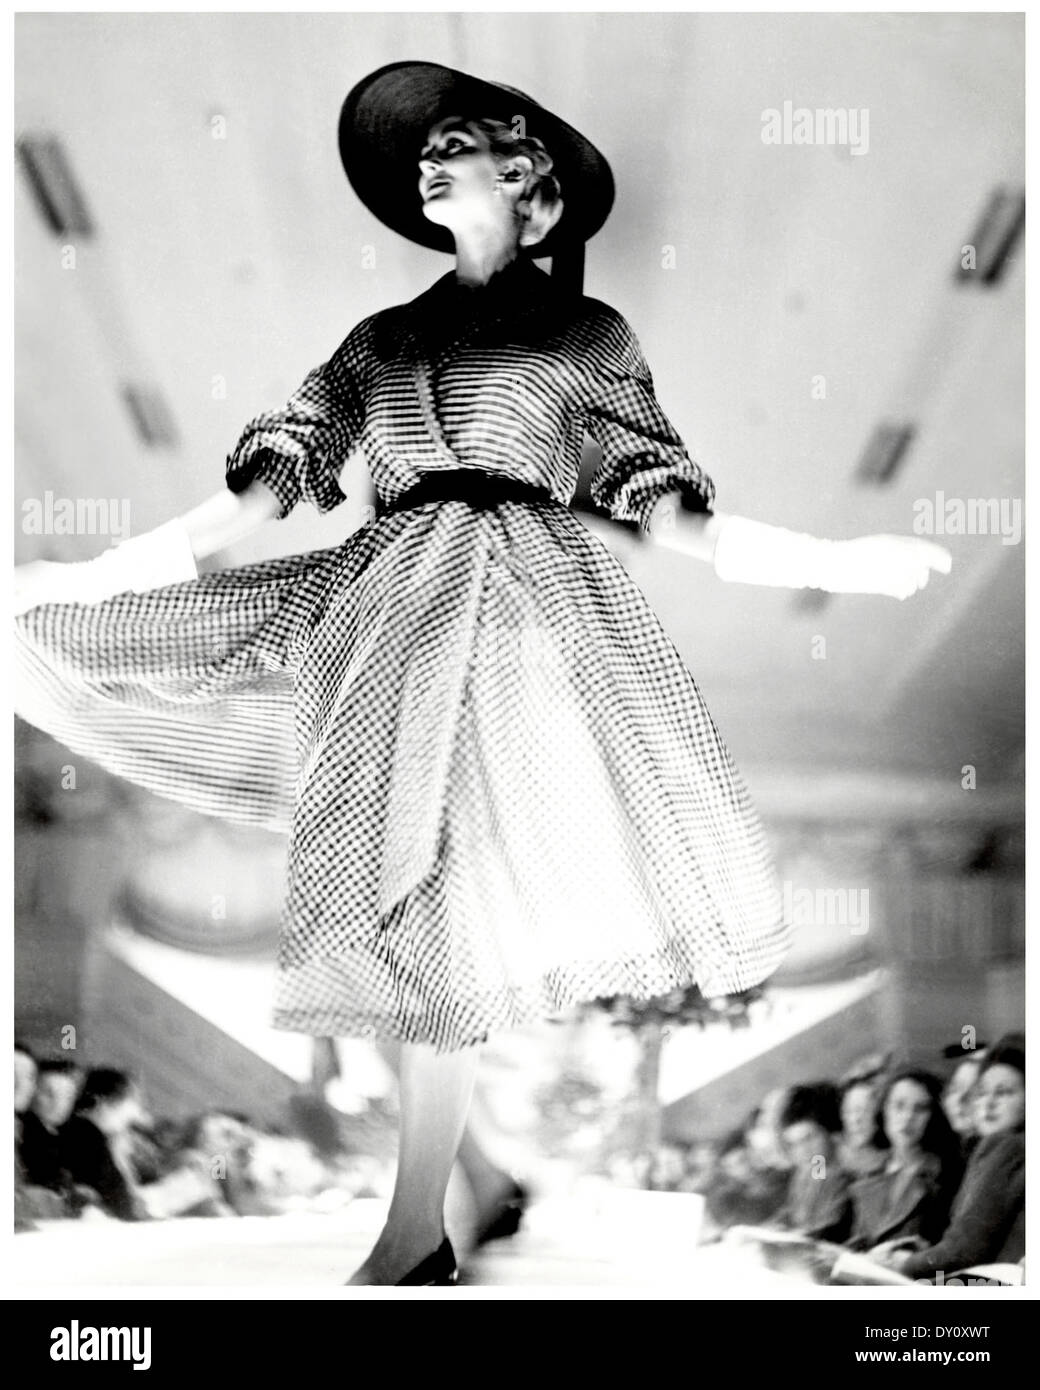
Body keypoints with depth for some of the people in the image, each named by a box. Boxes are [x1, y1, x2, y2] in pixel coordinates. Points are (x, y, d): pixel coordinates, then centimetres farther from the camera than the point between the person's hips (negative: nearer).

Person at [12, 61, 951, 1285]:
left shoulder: (586, 332, 15)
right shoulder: (380, 340, 20)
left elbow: (658, 504, 9)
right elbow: (268, 485, 12)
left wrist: (837, 564, -2)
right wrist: (84, 577, 3)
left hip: (538, 604, -2)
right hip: (404, 617, 2)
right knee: (443, 907, -4)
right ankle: (415, 1233, 6)